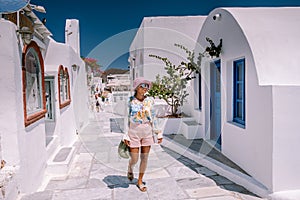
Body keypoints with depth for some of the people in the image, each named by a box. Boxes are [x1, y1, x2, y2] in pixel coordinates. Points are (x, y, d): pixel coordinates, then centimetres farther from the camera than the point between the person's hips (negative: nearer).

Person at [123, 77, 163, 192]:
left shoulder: (149, 101, 1)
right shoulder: (130, 101, -6)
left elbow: (153, 118, 6)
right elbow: (126, 119, -3)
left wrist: (159, 133, 5)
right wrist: (126, 136, -7)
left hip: (147, 133, 3)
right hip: (134, 133, -2)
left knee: (144, 158, 8)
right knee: (134, 160, 1)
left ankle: (140, 181, 28)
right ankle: (130, 169, 39)